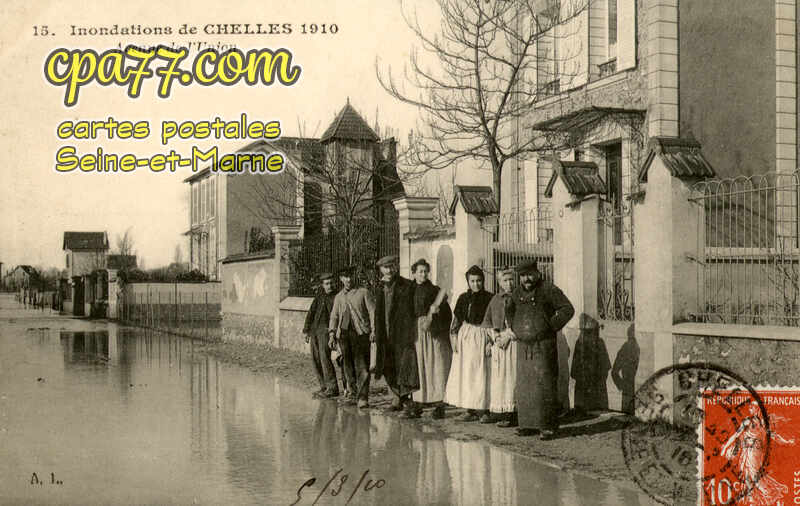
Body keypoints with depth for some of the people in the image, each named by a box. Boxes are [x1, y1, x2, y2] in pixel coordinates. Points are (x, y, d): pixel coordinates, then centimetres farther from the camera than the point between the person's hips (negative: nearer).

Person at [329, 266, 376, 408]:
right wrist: (332, 334, 6)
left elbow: (372, 311, 0)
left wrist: (373, 330, -11)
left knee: (362, 367, -10)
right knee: (348, 366, 6)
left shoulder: (363, 292, 5)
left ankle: (363, 398, -11)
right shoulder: (339, 297, 18)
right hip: (343, 333, 4)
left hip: (360, 332, -4)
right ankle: (353, 395, 16)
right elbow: (334, 316, 18)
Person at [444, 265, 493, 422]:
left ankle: (484, 409, 4)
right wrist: (454, 337, 1)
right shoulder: (463, 298, 9)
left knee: (481, 373, -3)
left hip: (481, 336, -4)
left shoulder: (489, 298, -3)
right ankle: (470, 410, 11)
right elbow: (456, 319, 11)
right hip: (465, 336, 4)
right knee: (465, 374, 4)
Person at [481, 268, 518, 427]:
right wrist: (495, 336, -2)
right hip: (498, 342, 4)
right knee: (498, 377, 2)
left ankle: (512, 414, -4)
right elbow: (487, 321, 14)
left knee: (512, 377, -7)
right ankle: (500, 413, 6)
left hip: (514, 341, -4)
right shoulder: (495, 299, 14)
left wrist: (508, 335, -12)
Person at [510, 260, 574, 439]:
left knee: (545, 386, -6)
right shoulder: (517, 293, 12)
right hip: (523, 347, 5)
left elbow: (568, 309, -6)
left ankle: (548, 426, -2)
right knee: (524, 387, 6)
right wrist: (512, 330, 12)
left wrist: (551, 327, -11)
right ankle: (528, 424, 14)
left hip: (544, 346, -5)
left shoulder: (549, 290, -5)